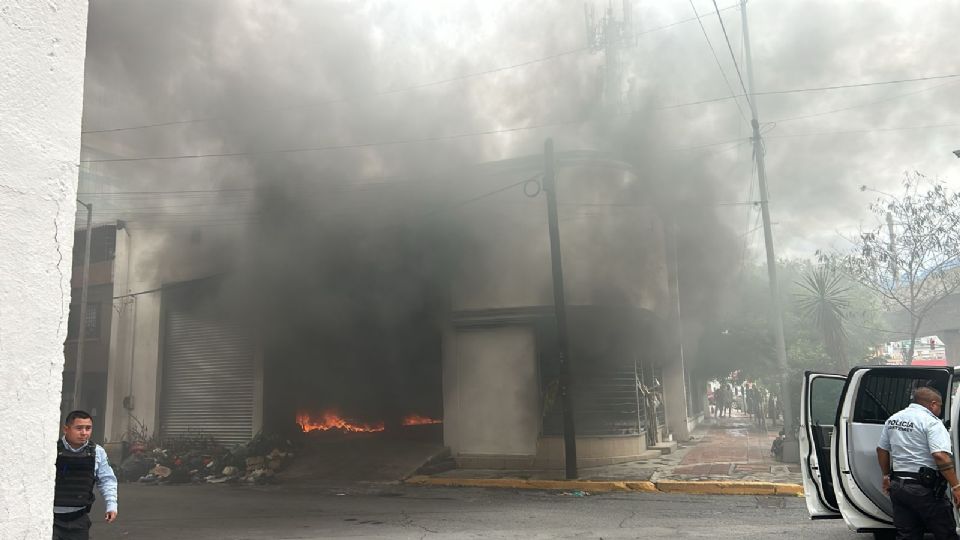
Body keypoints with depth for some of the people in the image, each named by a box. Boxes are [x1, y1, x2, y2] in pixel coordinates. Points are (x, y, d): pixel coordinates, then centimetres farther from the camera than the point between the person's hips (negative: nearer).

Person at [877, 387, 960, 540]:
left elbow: (881, 450, 18)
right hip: (924, 489, -7)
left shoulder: (893, 419, 12)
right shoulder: (931, 422, -11)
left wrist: (887, 476, 26)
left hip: (897, 486, 7)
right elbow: (941, 456, -23)